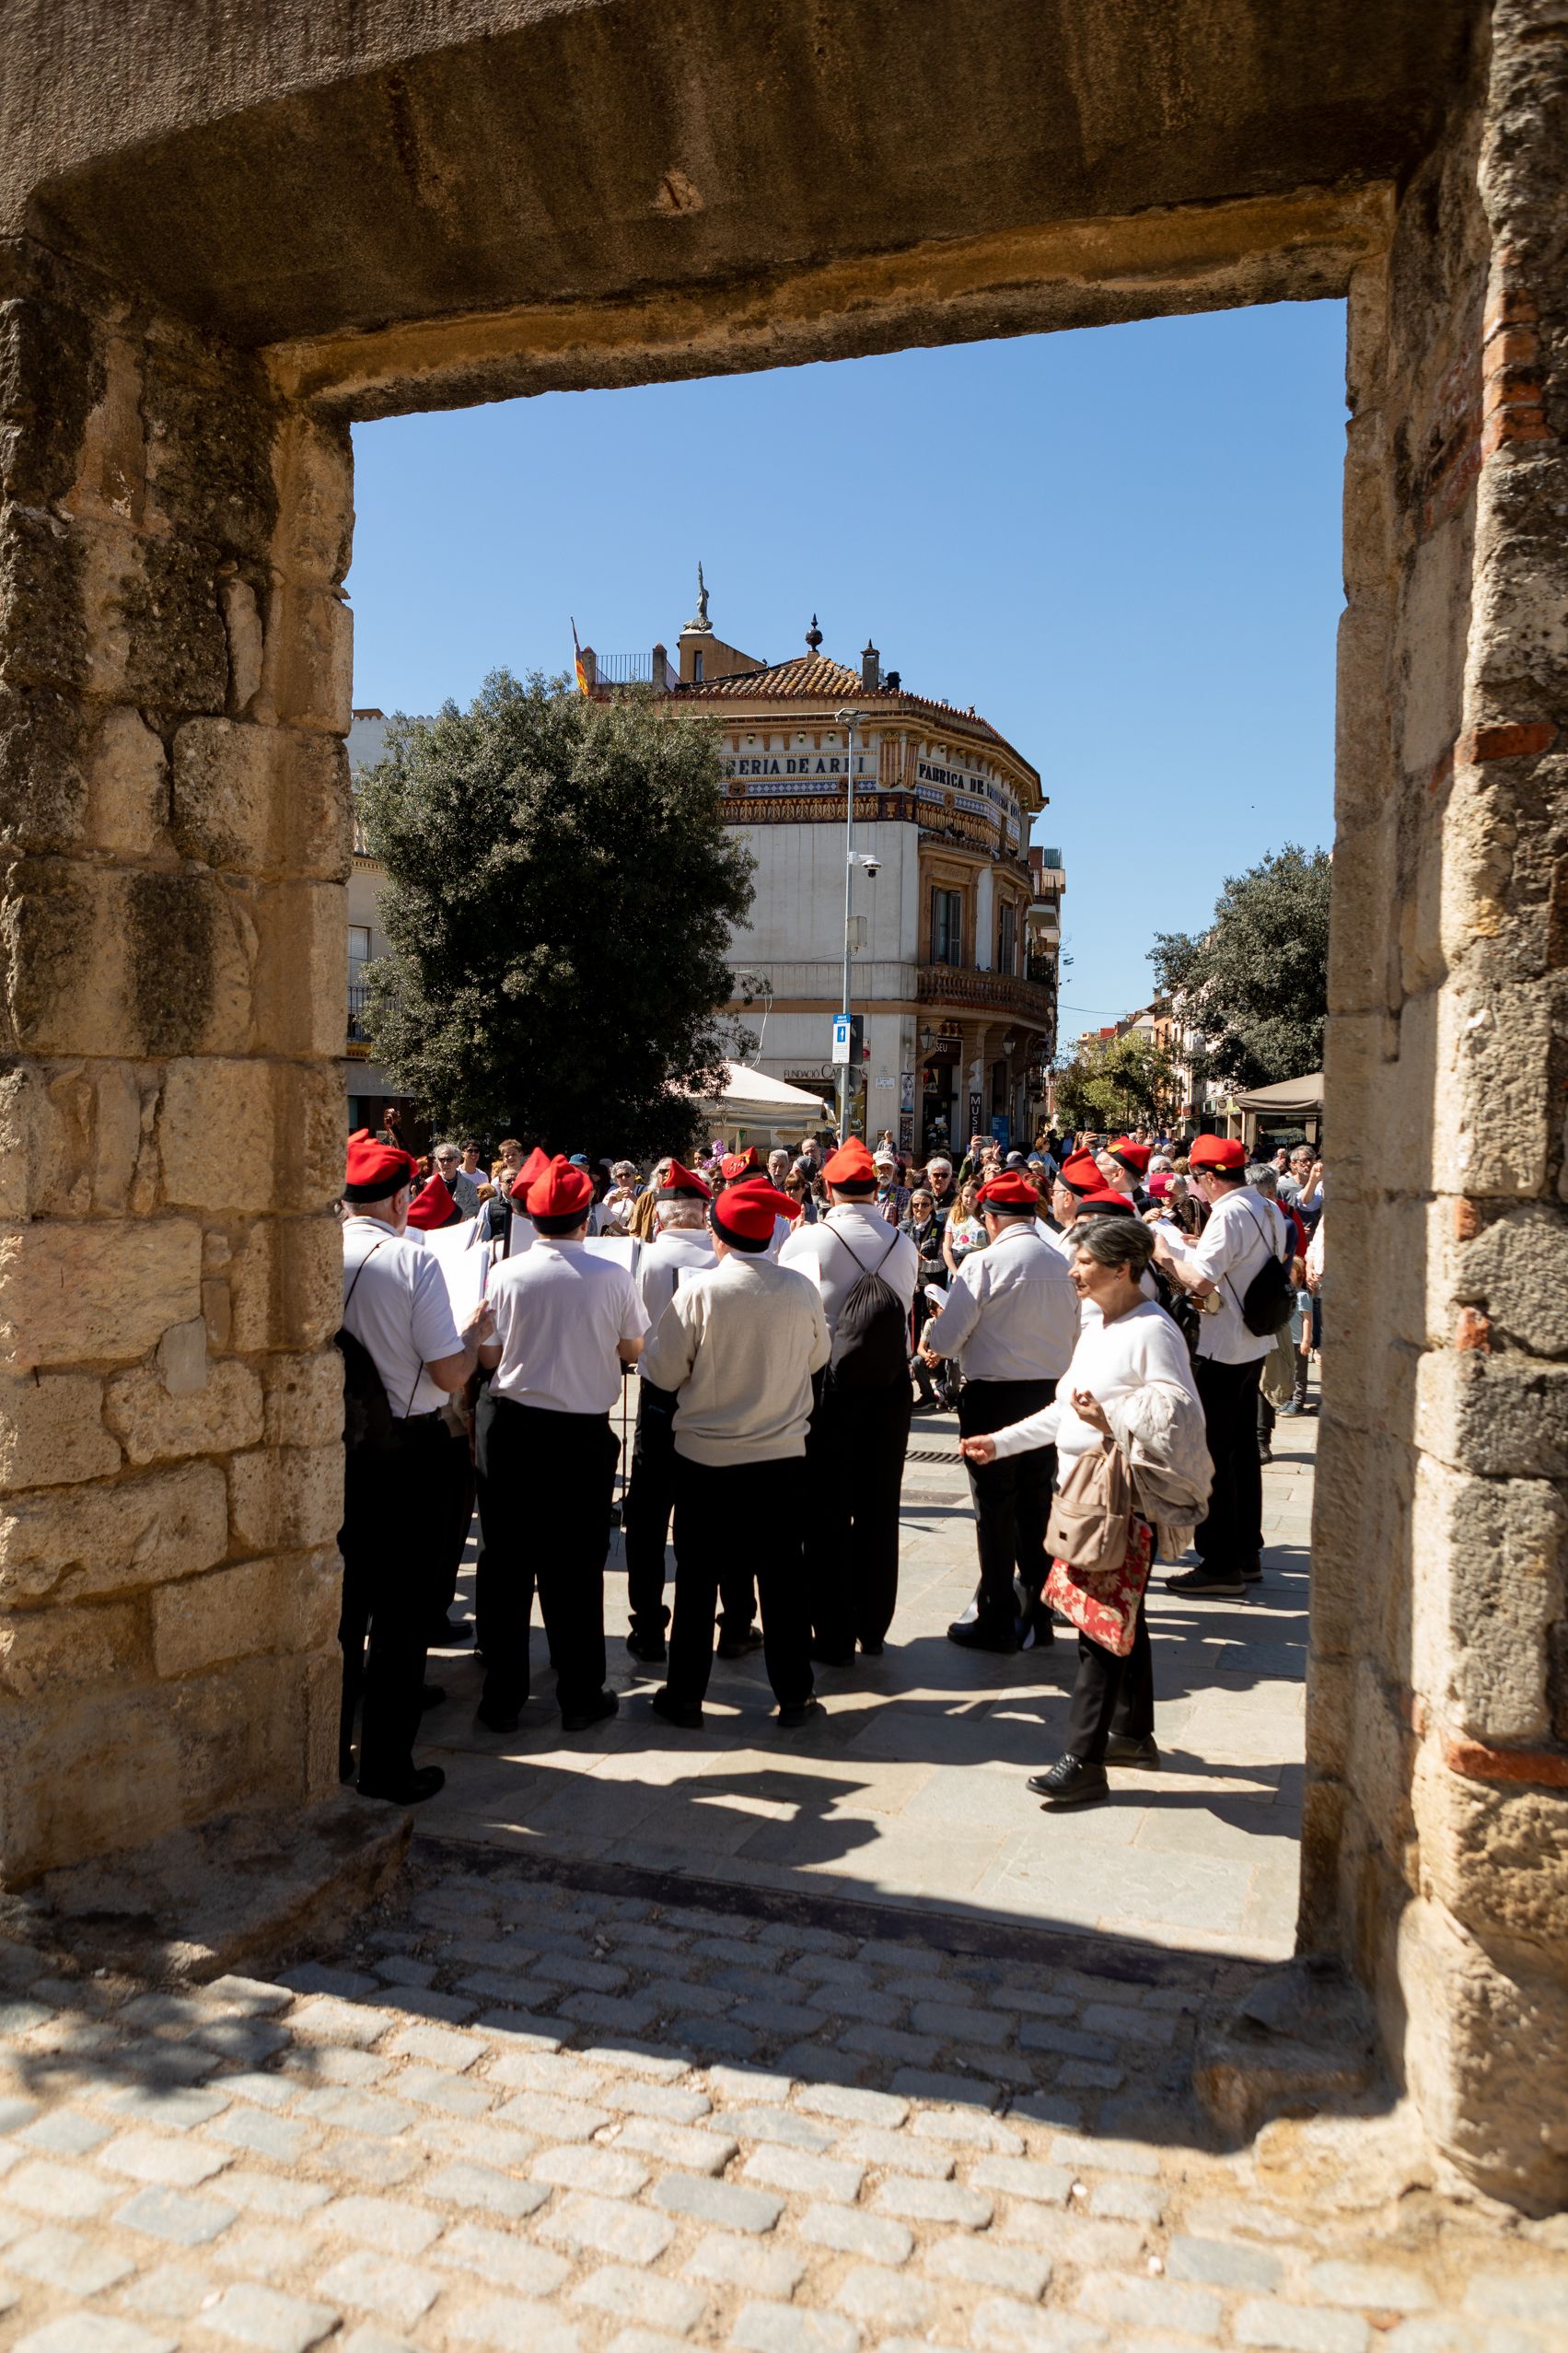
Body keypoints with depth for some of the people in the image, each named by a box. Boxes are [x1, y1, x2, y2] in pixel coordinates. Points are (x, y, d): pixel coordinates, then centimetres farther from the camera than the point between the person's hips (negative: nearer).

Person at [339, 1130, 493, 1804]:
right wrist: (475, 1331, 3)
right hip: (406, 1452, -4)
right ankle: (387, 1766, 13)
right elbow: (451, 1375, -16)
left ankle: (328, 1750, 28)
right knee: (401, 1613, 6)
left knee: (338, 1602, 17)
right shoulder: (413, 1262, -16)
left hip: (332, 1447, 5)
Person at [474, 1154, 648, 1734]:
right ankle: (580, 1696, 18)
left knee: (508, 1563, 10)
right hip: (584, 1432, 0)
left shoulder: (506, 1274, -8)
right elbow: (633, 1350, 4)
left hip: (511, 1425, 0)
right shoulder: (612, 1277, -8)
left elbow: (488, 1357, -3)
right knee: (576, 1566, 10)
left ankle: (503, 1697, 17)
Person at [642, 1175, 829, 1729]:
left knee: (697, 1579, 11)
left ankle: (685, 1697, 20)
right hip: (782, 1456, 2)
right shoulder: (801, 1291, -7)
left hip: (706, 1459, -2)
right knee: (782, 1578, 12)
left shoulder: (699, 1291, -16)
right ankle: (794, 1697, 19)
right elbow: (818, 1357, 9)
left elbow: (662, 1371, -9)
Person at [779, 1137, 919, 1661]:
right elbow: (904, 1313, 6)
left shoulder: (805, 1242, -12)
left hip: (826, 1386, -3)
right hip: (889, 1387, 3)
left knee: (829, 1514, 6)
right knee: (880, 1510, 12)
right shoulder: (904, 1245, -3)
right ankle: (873, 1630, 23)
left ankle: (834, 1637, 12)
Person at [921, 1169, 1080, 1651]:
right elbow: (1073, 1336, 13)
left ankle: (997, 1623, 11)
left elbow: (945, 1338, -12)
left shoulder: (984, 1263, -14)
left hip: (993, 1396, -6)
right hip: (1049, 1393, 6)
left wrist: (930, 1345, 10)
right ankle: (1037, 1615, 23)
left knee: (995, 1510, 3)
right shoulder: (1061, 1265, 3)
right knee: (1036, 1504, 15)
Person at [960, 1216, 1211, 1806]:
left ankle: (1084, 1761, 0)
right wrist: (1000, 1443, 19)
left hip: (1126, 1500, -9)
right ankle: (1133, 1735, 31)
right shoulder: (1096, 1326, 14)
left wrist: (1111, 1419, -30)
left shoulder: (1152, 1331, -15)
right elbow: (1067, 1410, 21)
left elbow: (1182, 1415, -21)